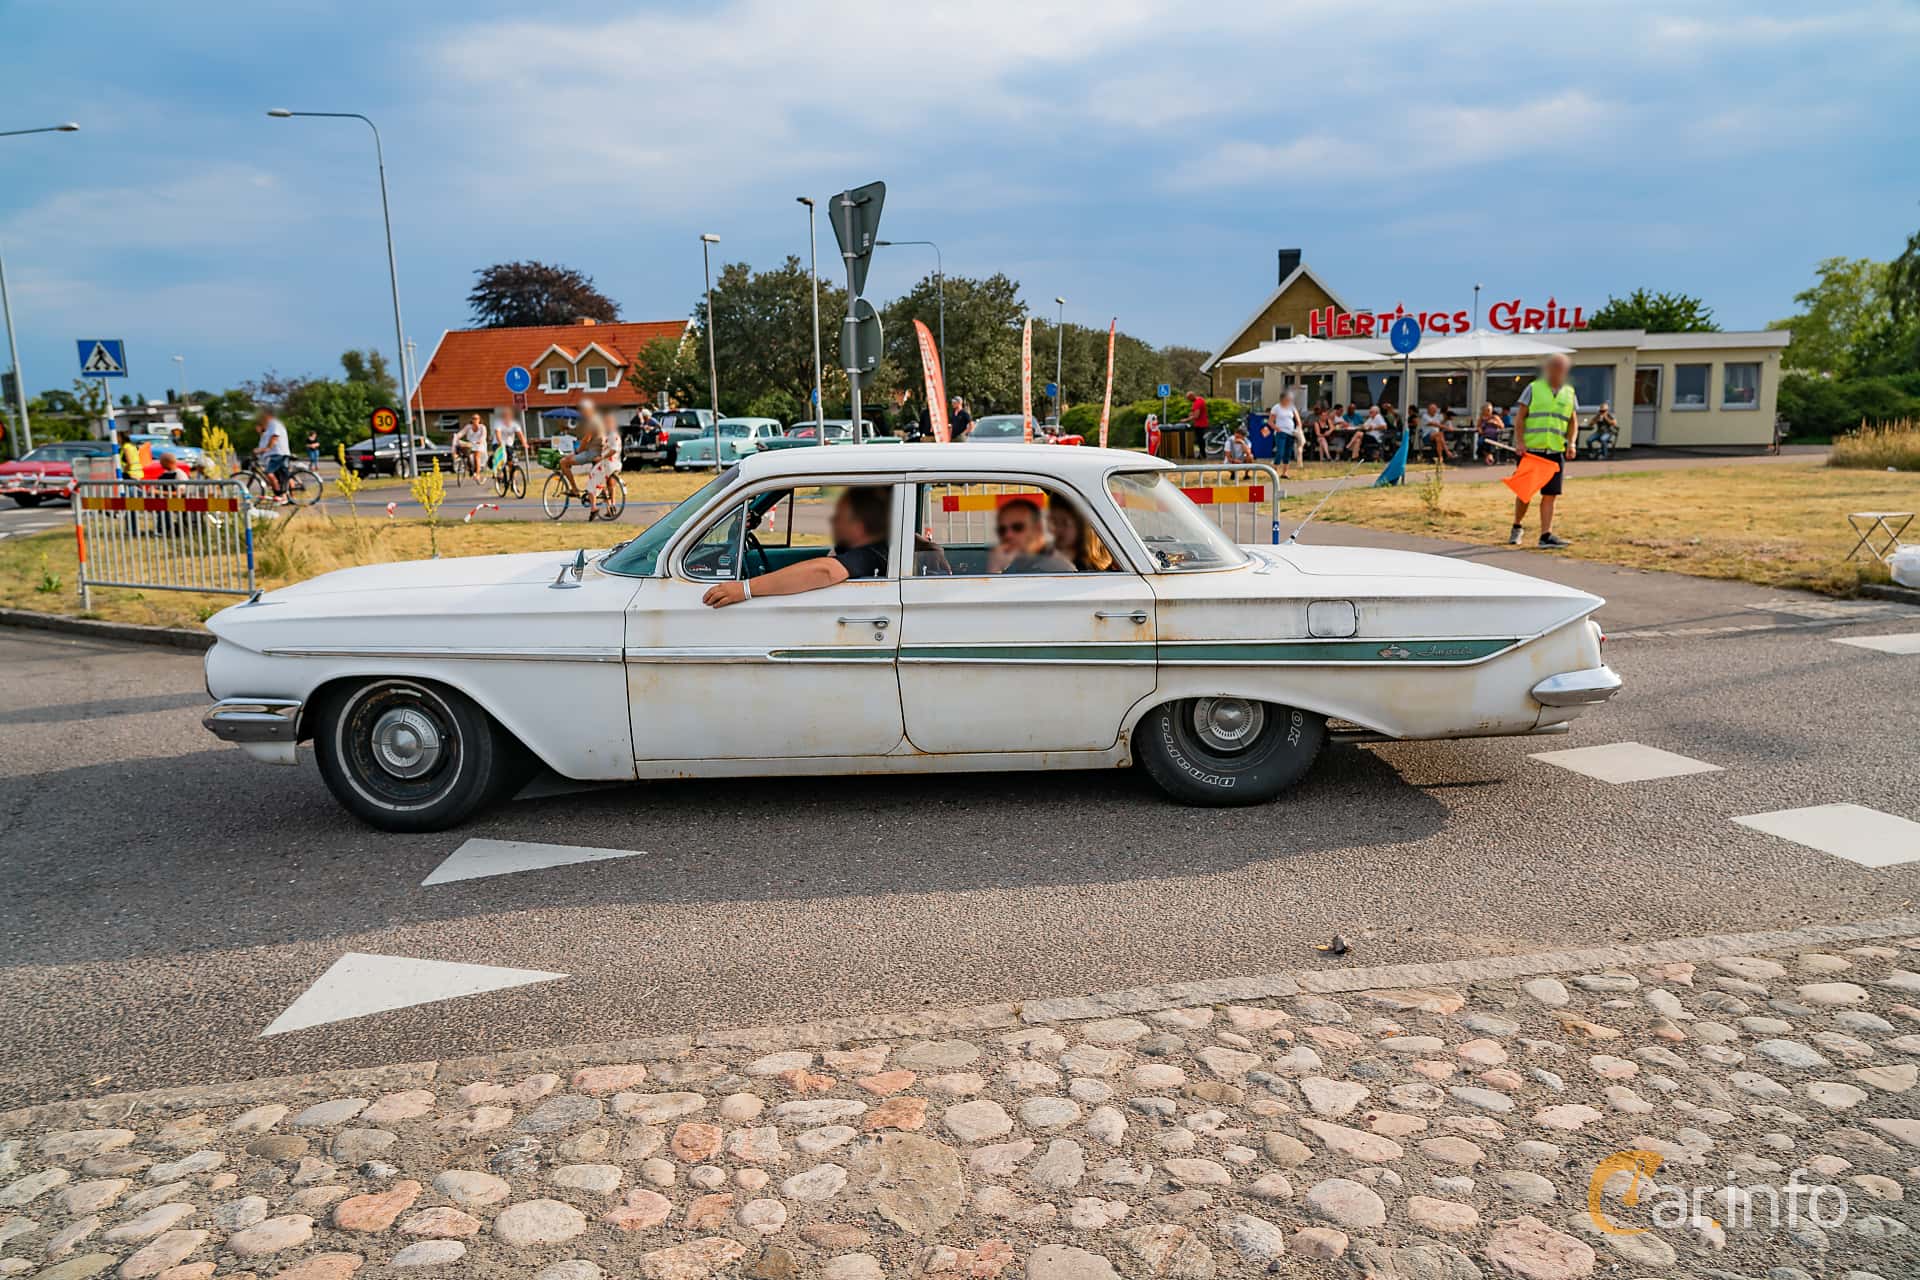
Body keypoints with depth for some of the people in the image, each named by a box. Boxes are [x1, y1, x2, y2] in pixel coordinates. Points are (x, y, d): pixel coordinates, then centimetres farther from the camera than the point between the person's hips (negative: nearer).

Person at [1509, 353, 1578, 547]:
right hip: (1531, 449, -3)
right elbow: (1519, 418, 1)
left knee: (1550, 494, -2)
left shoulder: (1569, 393, 13)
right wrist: (1520, 441, -11)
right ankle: (1516, 527, 24)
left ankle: (1546, 535, -2)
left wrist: (1571, 443, 0)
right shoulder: (1533, 388, 3)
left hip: (1556, 451, 3)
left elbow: (1573, 422, 16)